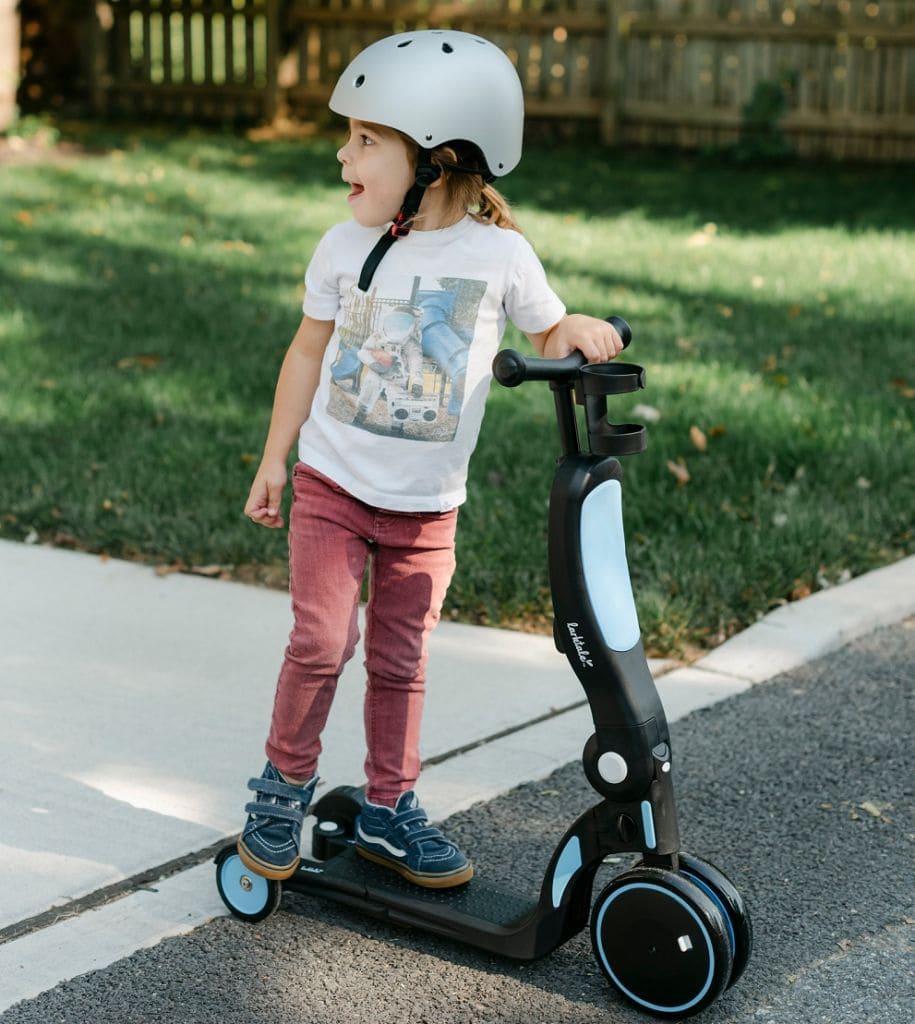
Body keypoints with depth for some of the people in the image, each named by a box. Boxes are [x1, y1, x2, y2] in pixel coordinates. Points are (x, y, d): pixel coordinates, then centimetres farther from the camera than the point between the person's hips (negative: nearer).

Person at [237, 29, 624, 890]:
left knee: (399, 660, 9)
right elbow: (310, 349, 8)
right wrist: (273, 458, 10)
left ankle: (388, 811, 24)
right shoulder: (344, 249, -3)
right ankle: (284, 786, 12)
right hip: (332, 485, 0)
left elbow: (544, 338, 5)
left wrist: (577, 329, -19)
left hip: (426, 505, 0)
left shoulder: (498, 253, -8)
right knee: (321, 641, -9)